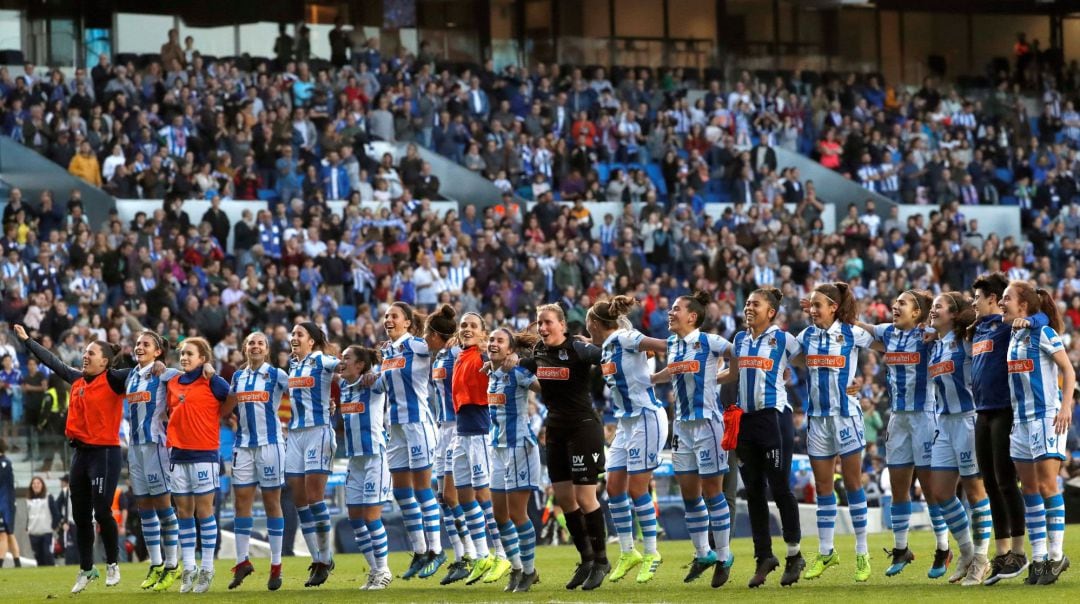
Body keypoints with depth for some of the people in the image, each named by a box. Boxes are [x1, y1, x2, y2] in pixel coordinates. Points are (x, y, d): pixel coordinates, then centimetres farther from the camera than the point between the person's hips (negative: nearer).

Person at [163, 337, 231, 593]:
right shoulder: (172, 384, 11)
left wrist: (210, 419, 1)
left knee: (204, 510, -2)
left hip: (203, 453, -5)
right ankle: (188, 569, 11)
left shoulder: (212, 382, -5)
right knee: (183, 512, 6)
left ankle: (207, 570, 4)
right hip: (178, 454, 5)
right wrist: (173, 434, 9)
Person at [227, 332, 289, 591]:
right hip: (243, 445, 4)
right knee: (241, 501, 1)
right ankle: (242, 562, 7)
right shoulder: (237, 377, 11)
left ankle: (276, 566, 4)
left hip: (270, 443, -4)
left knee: (272, 503, 0)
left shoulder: (276, 375, -2)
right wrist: (232, 417, 5)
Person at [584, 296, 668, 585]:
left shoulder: (624, 339, -14)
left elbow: (666, 346, -20)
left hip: (647, 419, -9)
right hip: (625, 423, 9)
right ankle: (628, 553, 16)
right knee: (614, 488, 6)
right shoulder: (606, 348, 12)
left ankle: (651, 554, 5)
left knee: (636, 489, -6)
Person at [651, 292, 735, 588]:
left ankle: (723, 557, 7)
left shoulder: (709, 342, -11)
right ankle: (702, 554, 20)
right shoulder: (672, 344, 9)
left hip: (708, 422, -7)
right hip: (682, 425, 7)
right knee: (689, 493, 8)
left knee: (711, 492, -3)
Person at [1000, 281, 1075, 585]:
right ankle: (1038, 558, 9)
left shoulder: (1043, 333, -8)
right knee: (1029, 489, 6)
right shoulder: (1013, 337, 12)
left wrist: (1066, 406, -17)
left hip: (1047, 417, -8)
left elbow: (1068, 370, -8)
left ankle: (1056, 555, -4)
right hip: (1021, 419, 8)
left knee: (1047, 485, -10)